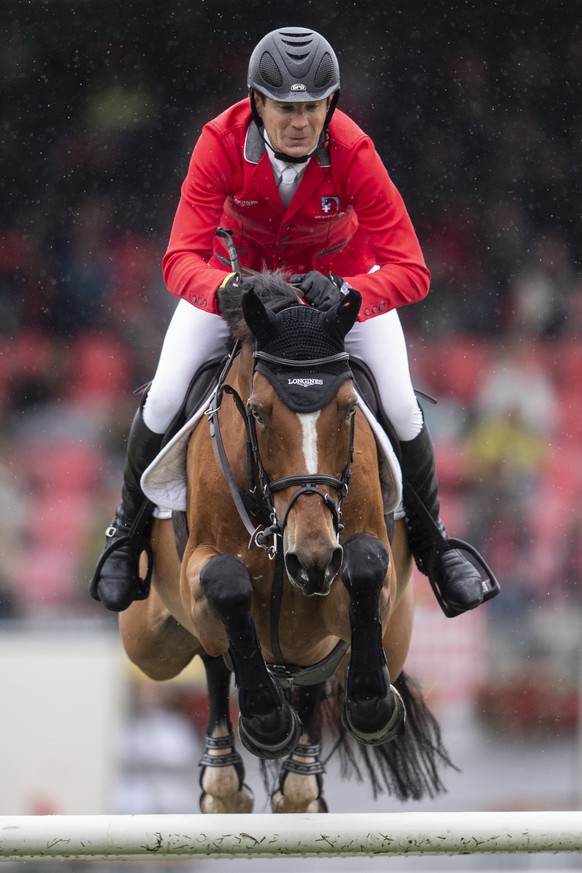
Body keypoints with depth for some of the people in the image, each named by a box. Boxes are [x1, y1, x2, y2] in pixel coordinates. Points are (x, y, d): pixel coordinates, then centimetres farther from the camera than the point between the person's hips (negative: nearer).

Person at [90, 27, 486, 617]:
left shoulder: (352, 153, -34)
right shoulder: (222, 142, -33)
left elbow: (410, 270, -34)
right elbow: (180, 259, -36)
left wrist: (345, 294, -53)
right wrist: (228, 291, -57)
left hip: (339, 273, 0)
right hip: (238, 267, 0)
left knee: (401, 408, -9)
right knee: (164, 398, -11)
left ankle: (433, 543, 18)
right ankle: (128, 533, 17)